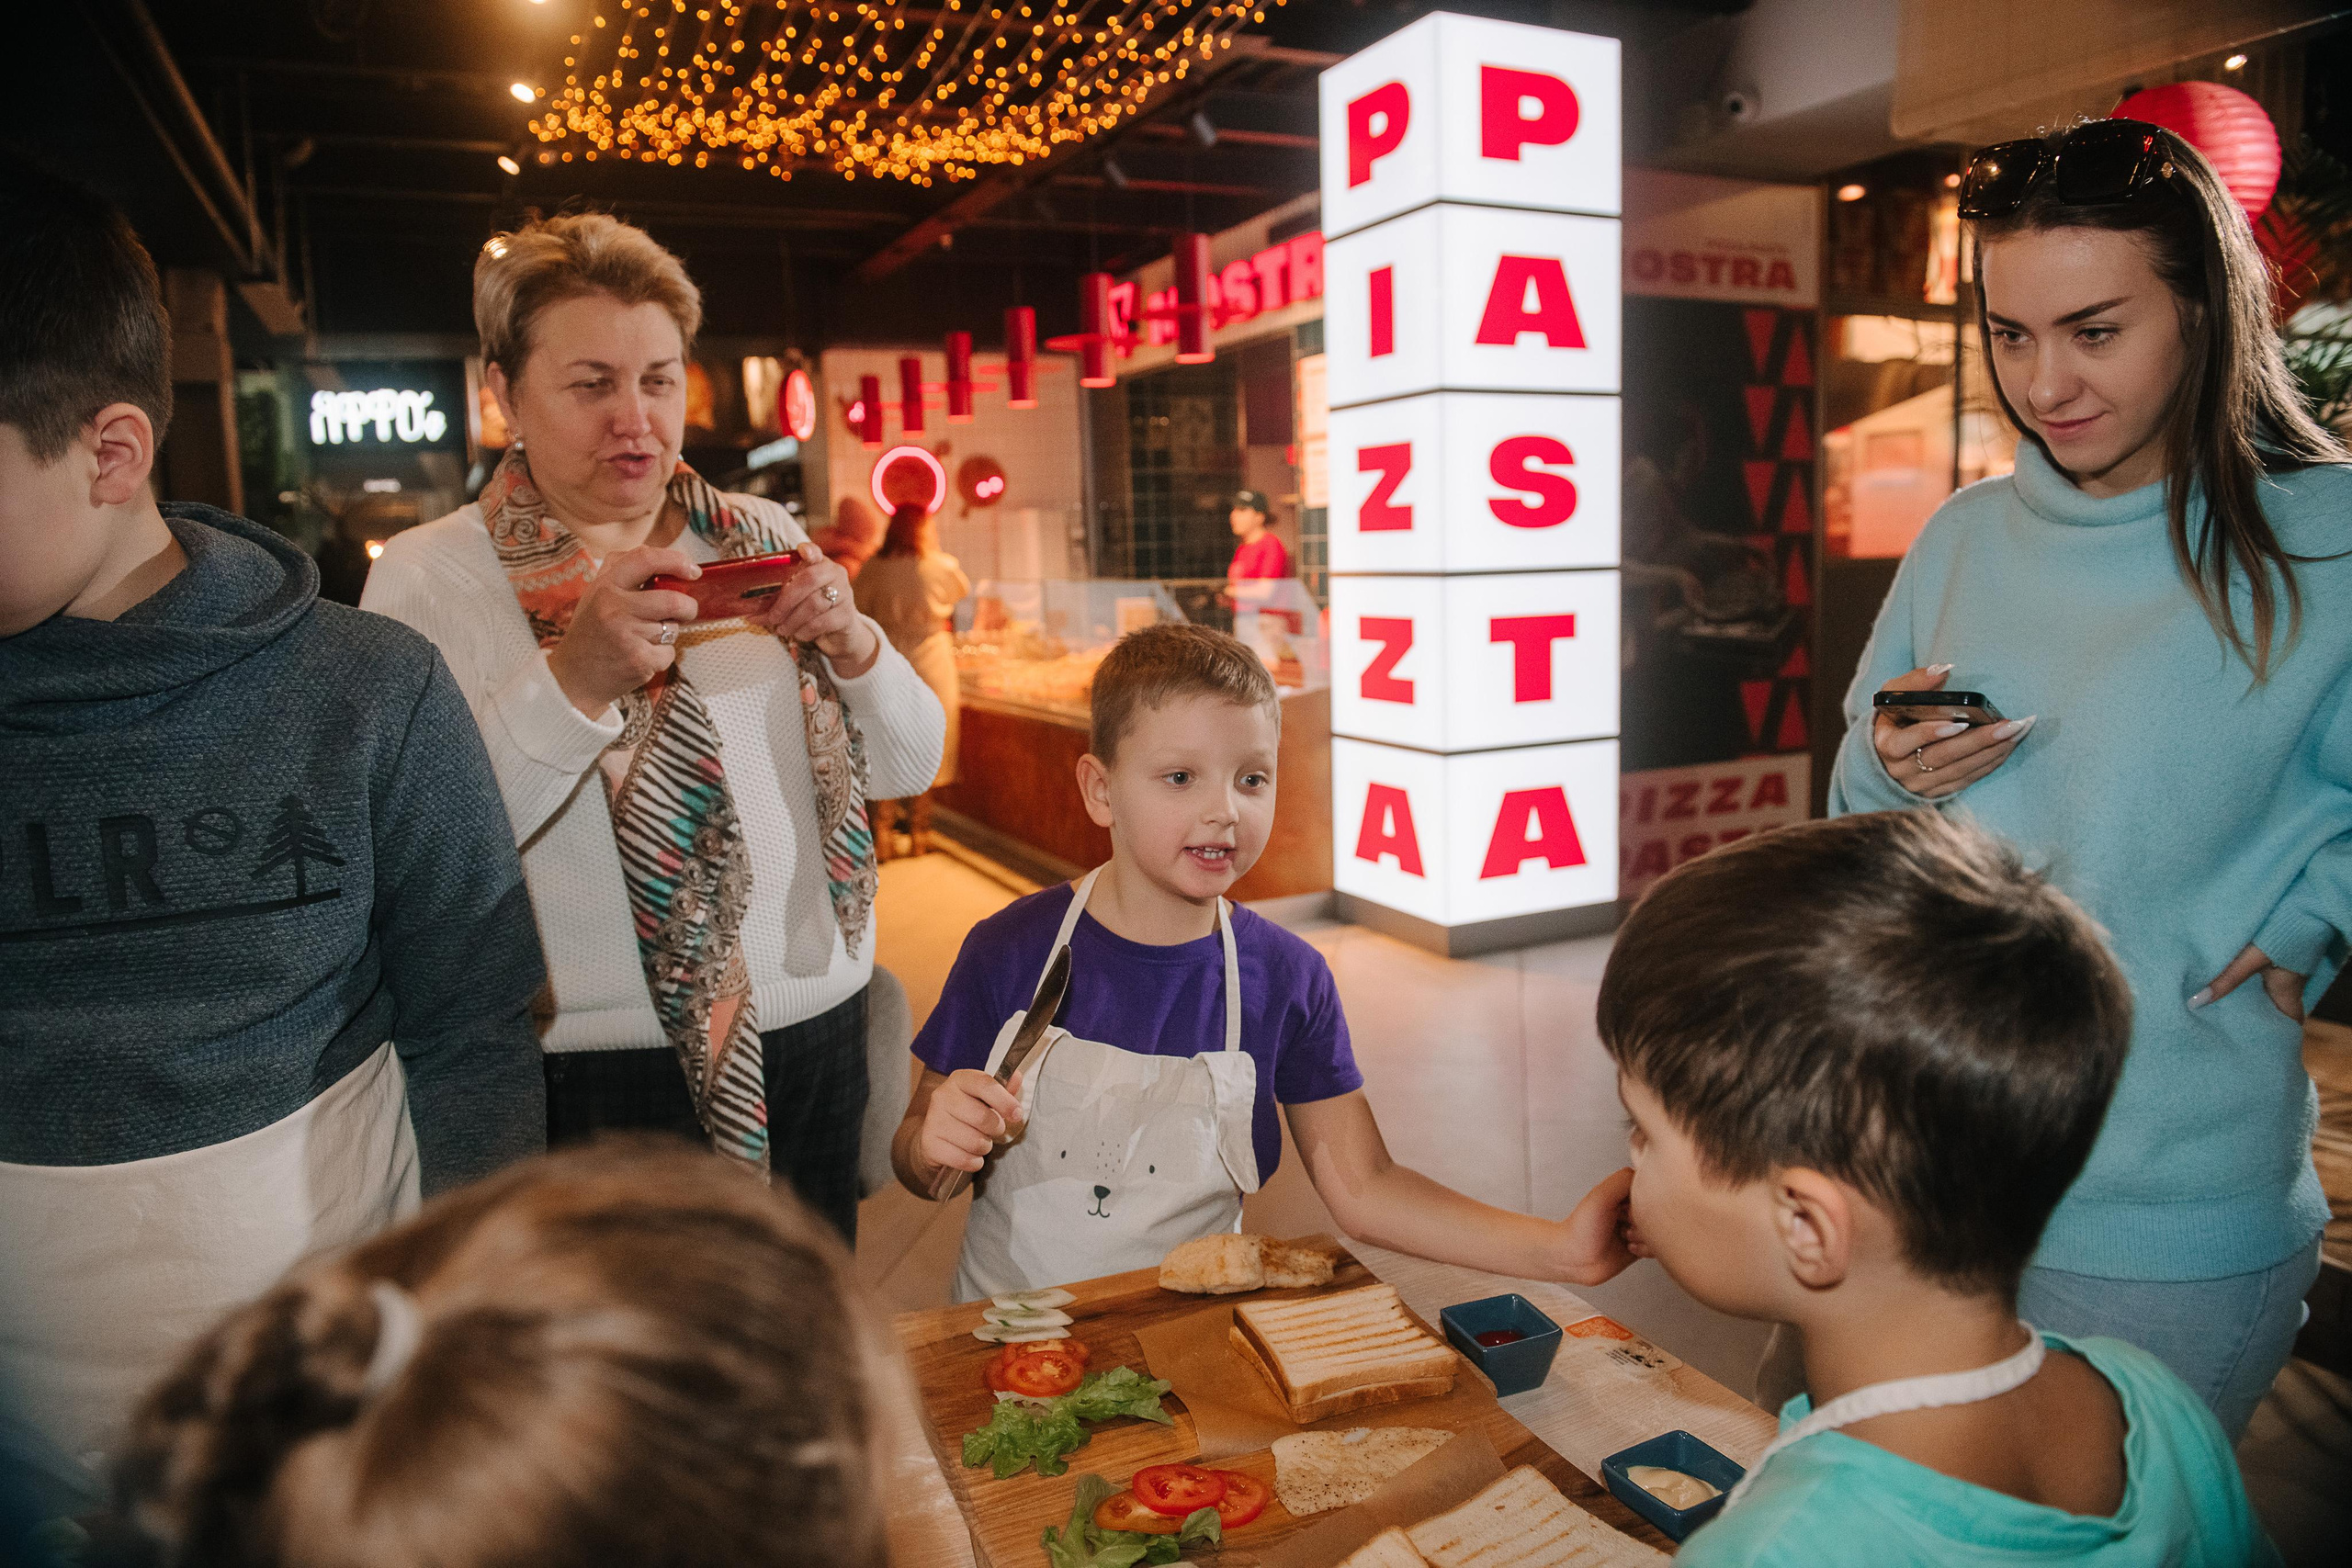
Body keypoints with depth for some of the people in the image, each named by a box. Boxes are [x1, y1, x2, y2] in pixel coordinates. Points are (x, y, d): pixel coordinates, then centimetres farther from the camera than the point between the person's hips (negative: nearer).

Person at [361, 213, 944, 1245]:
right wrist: (573, 681, -30)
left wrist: (849, 643, -12)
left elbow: (907, 767, 6)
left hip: (810, 1042, 4)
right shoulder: (426, 577, -5)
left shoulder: (762, 539, 7)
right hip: (594, 1080, -3)